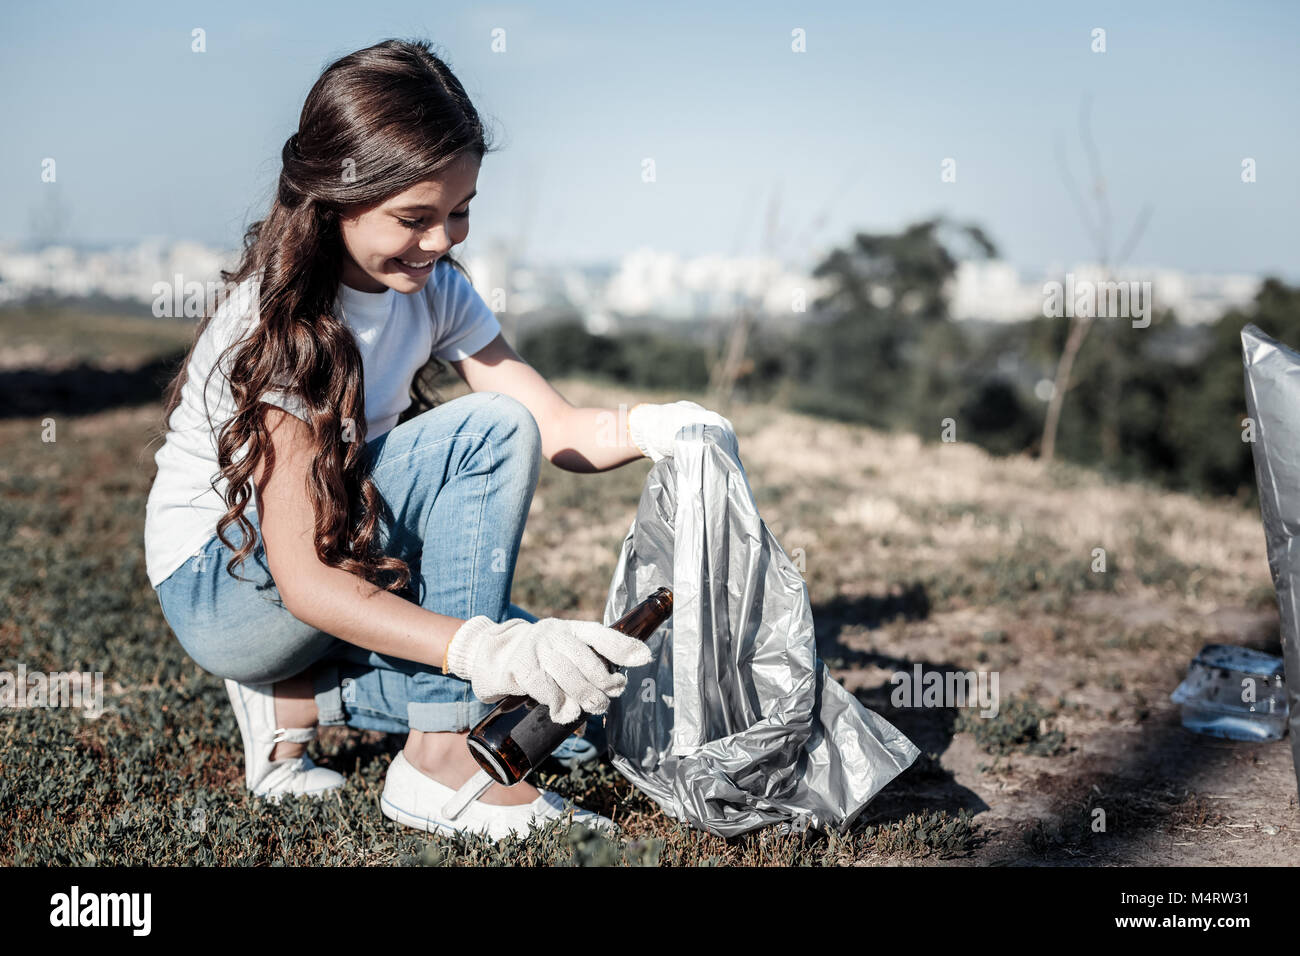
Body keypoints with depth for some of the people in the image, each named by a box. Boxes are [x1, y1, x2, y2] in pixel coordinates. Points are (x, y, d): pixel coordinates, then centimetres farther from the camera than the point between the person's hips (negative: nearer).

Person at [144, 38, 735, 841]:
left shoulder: (435, 290, -5)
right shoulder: (279, 324, -27)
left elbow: (560, 431, -9)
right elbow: (303, 578, -32)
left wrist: (653, 427, -33)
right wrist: (480, 649, -45)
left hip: (344, 549, 7)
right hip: (219, 584, -7)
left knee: (578, 686, -7)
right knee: (489, 434, -28)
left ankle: (299, 699, 0)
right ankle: (446, 757, -24)